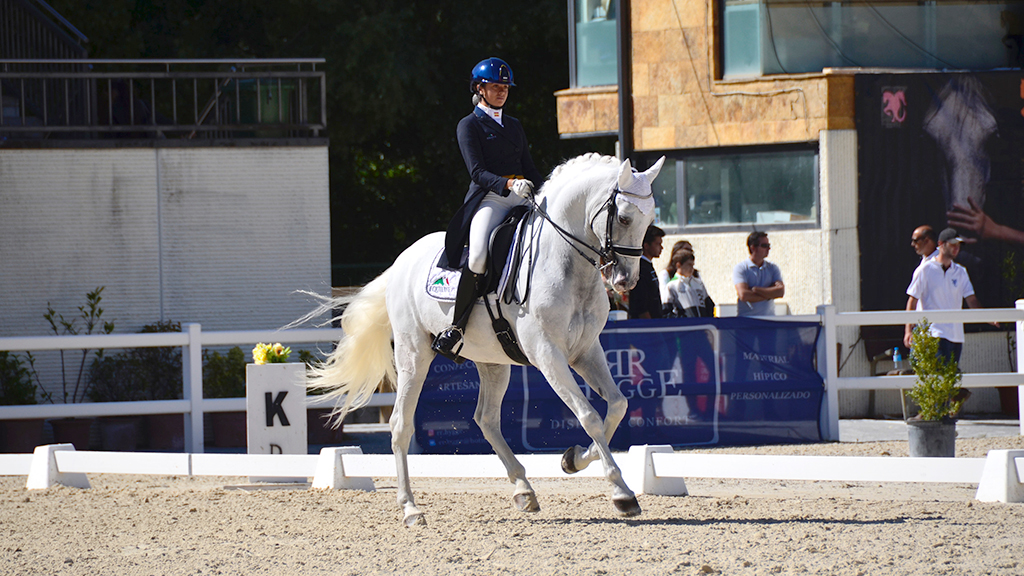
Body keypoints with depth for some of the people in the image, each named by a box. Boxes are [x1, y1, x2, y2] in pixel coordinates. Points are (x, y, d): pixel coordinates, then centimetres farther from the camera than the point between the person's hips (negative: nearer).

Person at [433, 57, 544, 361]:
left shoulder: (514, 126, 25)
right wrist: (507, 185, -26)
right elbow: (478, 172, -8)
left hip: (521, 200, 7)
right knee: (479, 257, -31)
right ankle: (455, 328, -22)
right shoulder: (470, 125, 5)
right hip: (488, 199, -7)